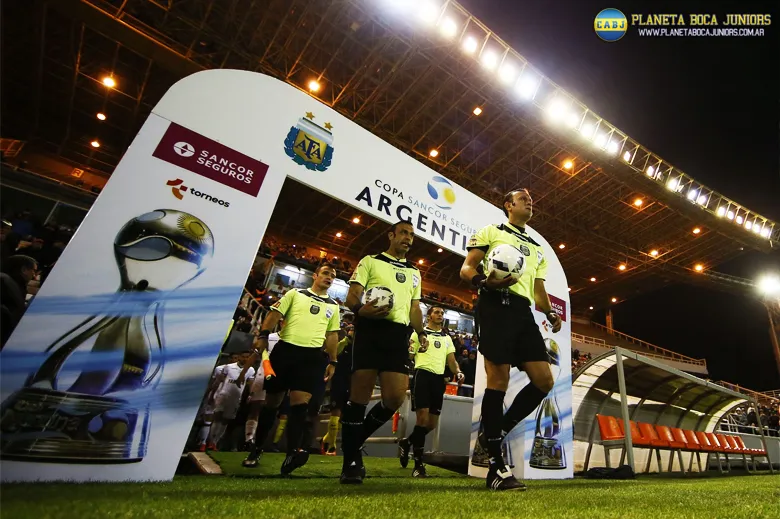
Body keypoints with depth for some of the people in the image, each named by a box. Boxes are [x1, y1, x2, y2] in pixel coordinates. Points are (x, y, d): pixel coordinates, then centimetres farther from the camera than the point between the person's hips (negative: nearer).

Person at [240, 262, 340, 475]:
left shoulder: (333, 306, 15)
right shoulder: (295, 294, 8)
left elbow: (332, 335, 17)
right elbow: (274, 315, 2)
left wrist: (332, 362, 11)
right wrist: (263, 336, -12)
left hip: (312, 355, 1)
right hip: (285, 349, -1)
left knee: (300, 402, -11)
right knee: (272, 401, 8)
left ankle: (291, 454, -15)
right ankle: (256, 449, 25)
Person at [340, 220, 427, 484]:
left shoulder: (414, 272, 24)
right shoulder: (370, 261, 9)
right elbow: (352, 296, 1)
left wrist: (421, 332, 6)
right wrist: (361, 309, -22)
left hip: (398, 335, 5)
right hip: (370, 329, -4)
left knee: (396, 397, -3)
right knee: (360, 395, -4)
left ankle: (354, 441, 20)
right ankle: (351, 460, 11)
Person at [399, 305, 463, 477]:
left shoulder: (447, 337, 22)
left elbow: (451, 359, 17)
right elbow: (408, 355, 3)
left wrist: (458, 372, -2)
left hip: (439, 378, 5)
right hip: (423, 374, -5)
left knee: (432, 423, 6)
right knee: (423, 418, -11)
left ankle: (406, 443, 30)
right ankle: (418, 464, 1)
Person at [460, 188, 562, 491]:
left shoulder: (537, 249, 30)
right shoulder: (491, 232, 11)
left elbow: (539, 290, 26)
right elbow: (466, 268, 2)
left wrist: (551, 313, 5)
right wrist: (484, 282, -20)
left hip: (523, 312, 7)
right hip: (496, 305, -7)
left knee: (544, 380, -2)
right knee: (499, 378, -11)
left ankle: (492, 436, 11)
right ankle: (496, 466, -1)